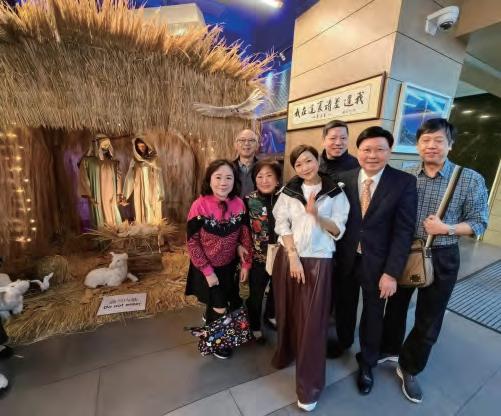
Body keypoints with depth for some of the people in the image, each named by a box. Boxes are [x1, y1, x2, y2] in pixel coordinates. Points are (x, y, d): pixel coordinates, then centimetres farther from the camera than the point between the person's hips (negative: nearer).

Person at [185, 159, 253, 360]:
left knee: (234, 304, 20)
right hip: (207, 267, -4)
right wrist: (207, 271, -15)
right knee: (219, 309, 8)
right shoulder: (199, 206, -23)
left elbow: (245, 236, -3)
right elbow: (192, 242, -17)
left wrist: (246, 264, -3)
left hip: (230, 265, 4)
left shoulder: (239, 204, -12)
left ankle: (211, 317, 54)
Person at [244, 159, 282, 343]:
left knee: (276, 289, 24)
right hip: (258, 257, -2)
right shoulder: (249, 200, -13)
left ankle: (270, 315, 54)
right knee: (256, 294, 15)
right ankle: (255, 326, 42)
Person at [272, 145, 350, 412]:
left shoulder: (335, 193, 0)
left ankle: (309, 385, 21)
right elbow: (281, 226, -2)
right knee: (287, 312, 16)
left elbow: (338, 230, -3)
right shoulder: (288, 191, 3)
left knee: (312, 321, 3)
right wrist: (293, 257, -11)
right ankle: (285, 353, 44)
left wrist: (316, 215, -20)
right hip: (288, 258, 2)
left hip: (318, 261, -2)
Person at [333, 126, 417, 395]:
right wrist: (333, 256, -4)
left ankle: (366, 363, 45)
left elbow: (404, 231, -12)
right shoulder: (344, 179, -5)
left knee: (373, 315, 18)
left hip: (378, 263, -1)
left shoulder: (404, 182, -10)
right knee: (344, 306, 22)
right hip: (345, 259, 2)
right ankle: (343, 343, 53)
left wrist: (392, 273, -14)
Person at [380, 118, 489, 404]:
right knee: (396, 306, 19)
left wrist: (447, 229, -22)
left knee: (429, 320, 12)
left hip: (441, 259, -1)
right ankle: (390, 349, 45)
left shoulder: (471, 180, -8)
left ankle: (409, 368, 37)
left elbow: (479, 222, -5)